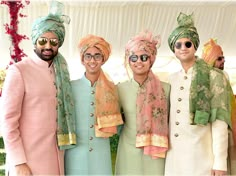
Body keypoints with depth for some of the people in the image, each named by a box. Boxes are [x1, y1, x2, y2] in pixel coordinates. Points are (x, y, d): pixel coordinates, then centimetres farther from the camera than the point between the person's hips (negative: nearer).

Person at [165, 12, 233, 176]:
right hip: (174, 155, 4)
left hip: (201, 155, -4)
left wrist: (220, 161, -13)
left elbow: (220, 123, -9)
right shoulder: (172, 79, 10)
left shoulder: (213, 77, -4)